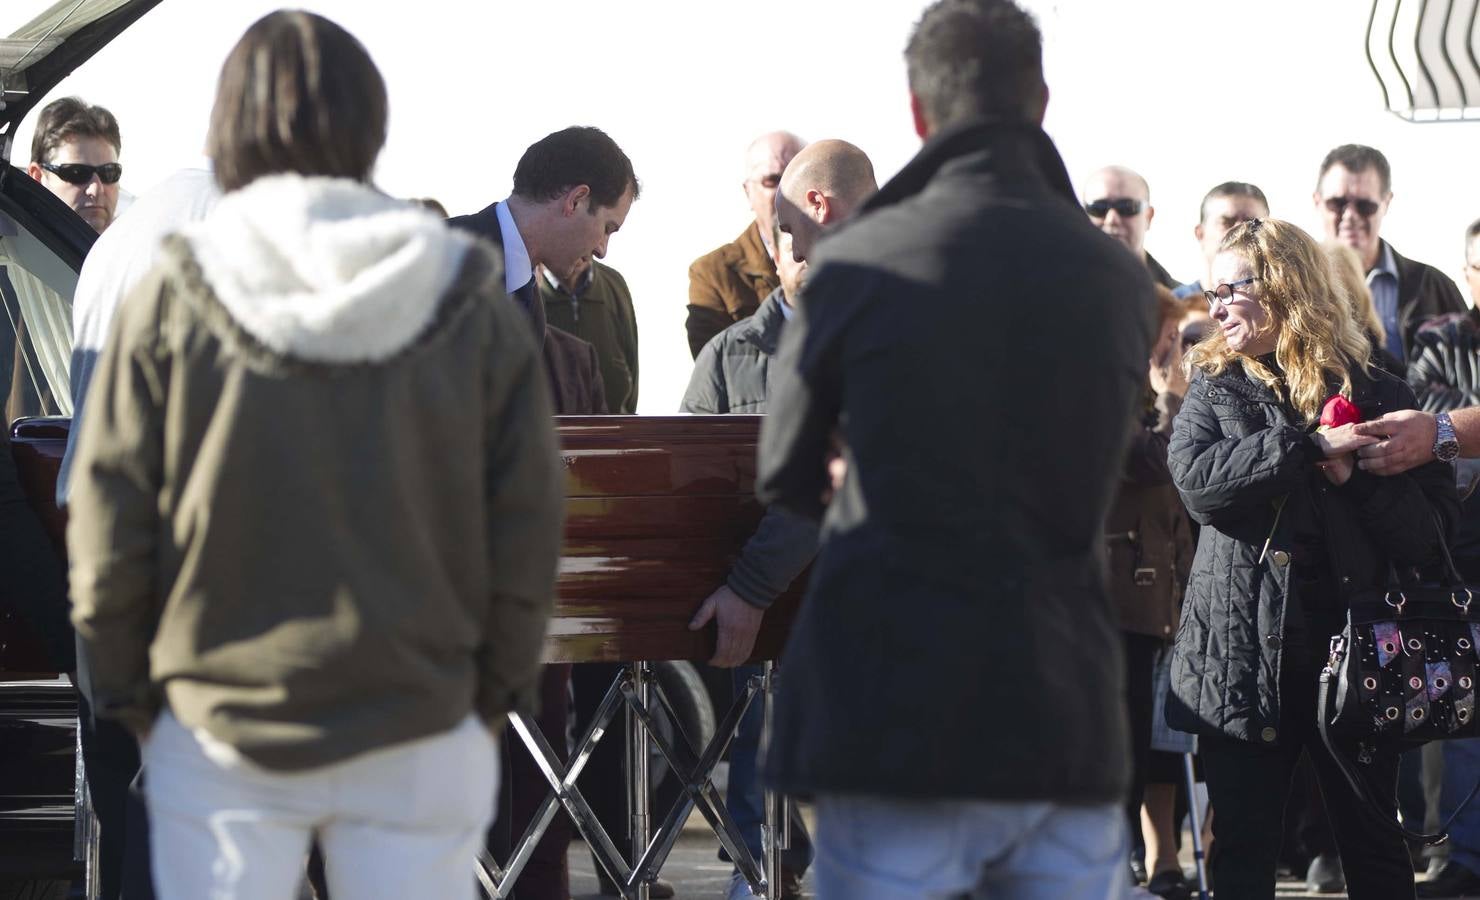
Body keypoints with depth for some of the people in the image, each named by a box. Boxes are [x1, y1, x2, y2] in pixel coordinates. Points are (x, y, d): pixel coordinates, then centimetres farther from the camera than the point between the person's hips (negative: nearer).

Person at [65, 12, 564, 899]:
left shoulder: (171, 303, -6)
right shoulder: (478, 316, -2)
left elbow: (108, 527, -3)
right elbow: (527, 532, 0)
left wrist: (127, 688, 9)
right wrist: (495, 689, 12)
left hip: (216, 730, 0)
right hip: (418, 736, 1)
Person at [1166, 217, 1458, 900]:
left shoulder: (1377, 395, 2)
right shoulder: (1213, 390, 7)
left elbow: (1429, 533, -3)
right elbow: (1197, 479, -14)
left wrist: (1356, 478, -18)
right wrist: (1309, 446, -21)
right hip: (1244, 657, 1)